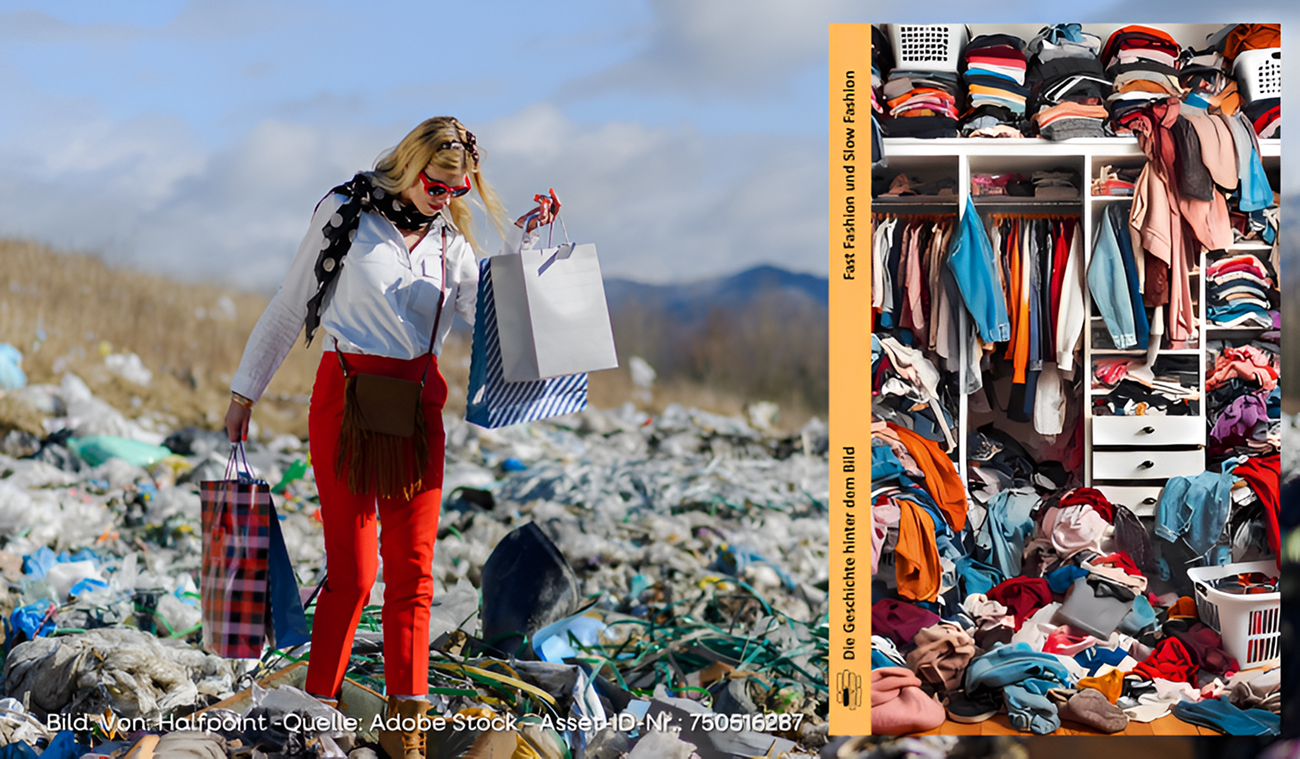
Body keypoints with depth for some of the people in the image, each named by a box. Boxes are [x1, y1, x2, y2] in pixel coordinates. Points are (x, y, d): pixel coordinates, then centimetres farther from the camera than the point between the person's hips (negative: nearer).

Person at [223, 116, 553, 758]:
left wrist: (519, 246, -8)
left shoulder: (451, 242, 11)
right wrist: (245, 392, 7)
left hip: (417, 406, 4)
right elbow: (289, 307, 5)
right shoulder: (347, 212, 0)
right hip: (346, 397, -4)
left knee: (412, 567, 1)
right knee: (353, 569, -7)